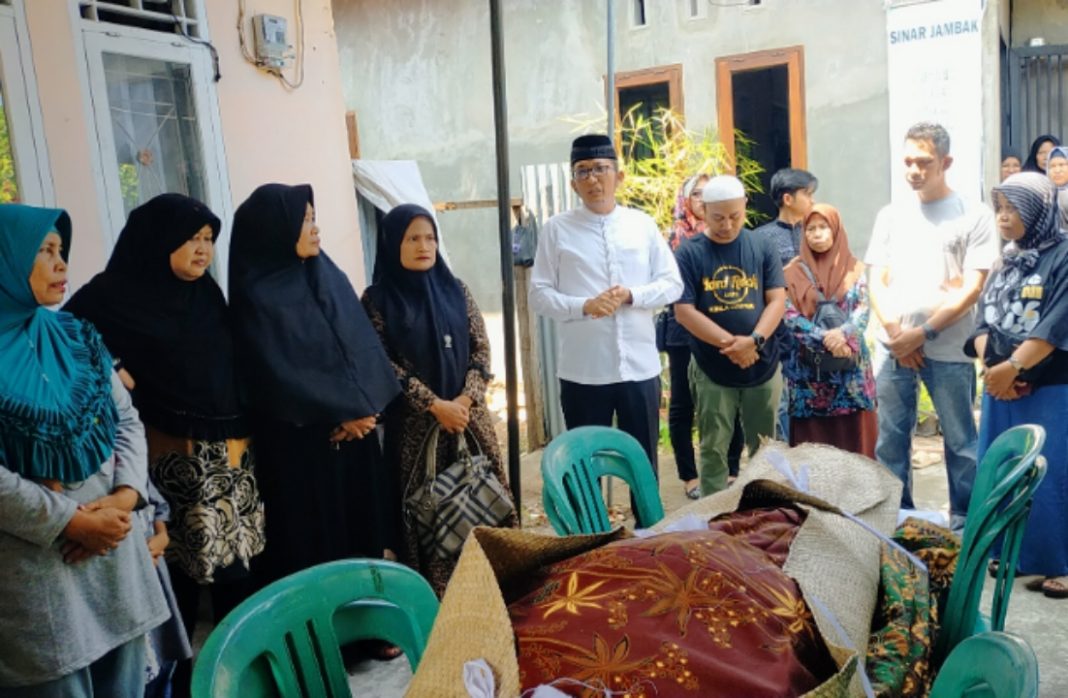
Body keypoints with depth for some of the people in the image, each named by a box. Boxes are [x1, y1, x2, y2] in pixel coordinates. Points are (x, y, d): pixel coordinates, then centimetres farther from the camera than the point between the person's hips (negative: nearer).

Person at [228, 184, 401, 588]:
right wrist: (343, 412, -11)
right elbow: (279, 376, -15)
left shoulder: (328, 277, 6)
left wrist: (363, 408, -12)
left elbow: (365, 346, 2)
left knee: (361, 522, 13)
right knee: (312, 538, 4)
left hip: (354, 431, 6)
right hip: (299, 438, -6)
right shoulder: (256, 296, -12)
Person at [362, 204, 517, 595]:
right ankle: (436, 596, 12)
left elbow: (481, 348, 5)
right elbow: (383, 364, -8)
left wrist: (466, 398, -10)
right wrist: (434, 405, -14)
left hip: (468, 414, 3)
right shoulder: (378, 299, -2)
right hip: (415, 424, -3)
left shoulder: (455, 290, 8)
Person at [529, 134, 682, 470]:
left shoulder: (642, 224, 4)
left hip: (640, 366, 2)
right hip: (582, 370, -1)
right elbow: (539, 294, -2)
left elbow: (672, 283, 5)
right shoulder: (557, 229, -1)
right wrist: (584, 306, -18)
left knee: (643, 461, 15)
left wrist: (631, 295, -13)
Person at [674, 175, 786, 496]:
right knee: (713, 451, 7)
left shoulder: (763, 248, 1)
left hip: (763, 367, 2)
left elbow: (777, 300, -3)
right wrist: (730, 344, -17)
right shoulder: (689, 253, -6)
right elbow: (684, 311, -10)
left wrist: (754, 341, -19)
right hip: (712, 372, -2)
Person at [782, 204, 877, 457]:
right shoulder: (793, 272, 3)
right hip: (809, 372, -1)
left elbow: (862, 311, -2)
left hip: (850, 369, 1)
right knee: (811, 447, 2)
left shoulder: (855, 269, 7)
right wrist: (826, 340, -18)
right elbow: (790, 317, -6)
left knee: (853, 440, 2)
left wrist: (843, 334, -22)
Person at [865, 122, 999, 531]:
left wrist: (924, 333, -12)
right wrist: (897, 333, -5)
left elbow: (972, 289, -7)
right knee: (891, 439, 9)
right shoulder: (891, 215, 9)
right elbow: (876, 281, 8)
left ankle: (964, 523, 19)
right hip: (893, 347, 3)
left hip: (949, 351, -3)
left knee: (960, 441, 5)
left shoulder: (974, 216, -2)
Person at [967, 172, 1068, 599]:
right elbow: (983, 321, 7)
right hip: (1001, 388, 6)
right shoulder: (1004, 263, 13)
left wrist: (1010, 368, -16)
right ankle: (1017, 554, 22)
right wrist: (990, 368, -9)